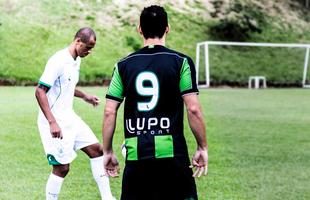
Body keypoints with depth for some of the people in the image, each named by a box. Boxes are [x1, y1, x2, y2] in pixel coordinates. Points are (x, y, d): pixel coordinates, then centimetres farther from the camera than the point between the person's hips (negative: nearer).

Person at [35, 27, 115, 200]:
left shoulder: (77, 60, 9)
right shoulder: (58, 61, -19)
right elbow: (40, 91, -23)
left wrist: (84, 96, 23)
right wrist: (52, 122, -27)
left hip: (69, 117, 9)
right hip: (56, 122, -9)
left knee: (97, 149, 9)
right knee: (62, 168, -6)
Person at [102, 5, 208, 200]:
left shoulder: (123, 65, 6)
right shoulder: (181, 61, -1)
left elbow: (109, 112, 4)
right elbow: (193, 109, -7)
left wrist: (108, 152, 12)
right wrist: (202, 147, 2)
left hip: (136, 154, 2)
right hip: (172, 152, -2)